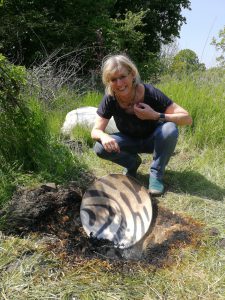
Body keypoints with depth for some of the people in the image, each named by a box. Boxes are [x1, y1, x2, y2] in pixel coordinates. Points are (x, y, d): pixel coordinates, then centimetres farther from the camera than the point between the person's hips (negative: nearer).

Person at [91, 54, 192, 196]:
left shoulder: (150, 93, -28)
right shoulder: (110, 99, -21)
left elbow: (187, 118, -29)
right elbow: (96, 131, -18)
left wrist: (156, 116, -42)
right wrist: (103, 136, -42)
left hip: (153, 140, -2)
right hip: (130, 140, 2)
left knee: (170, 129, -34)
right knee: (100, 148, -23)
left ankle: (156, 174, -12)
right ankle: (132, 163, 6)